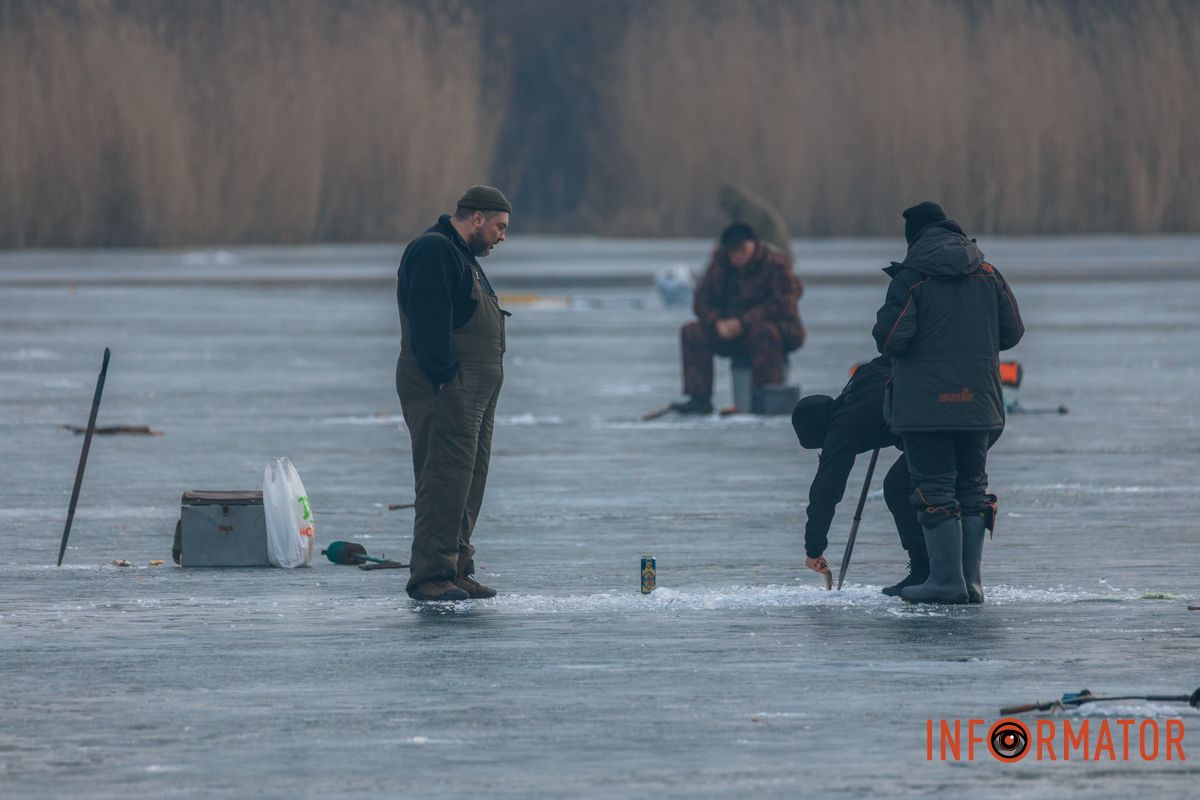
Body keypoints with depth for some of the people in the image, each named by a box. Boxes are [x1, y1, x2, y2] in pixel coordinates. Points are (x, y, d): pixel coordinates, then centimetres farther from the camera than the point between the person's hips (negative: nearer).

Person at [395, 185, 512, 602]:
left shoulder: (461, 256, 23)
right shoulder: (433, 251, -12)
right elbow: (430, 322, -21)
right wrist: (444, 377, -25)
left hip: (475, 392, 11)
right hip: (447, 391, -11)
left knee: (469, 484, 11)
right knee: (446, 479, -14)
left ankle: (457, 570, 15)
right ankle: (430, 575, -15)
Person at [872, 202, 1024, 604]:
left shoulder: (911, 277, -10)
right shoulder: (987, 274, 5)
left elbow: (891, 335, -17)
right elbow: (1012, 331, 8)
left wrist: (889, 344, 6)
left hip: (925, 401, -5)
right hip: (977, 401, 5)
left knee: (935, 488, -1)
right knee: (972, 486, 13)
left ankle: (946, 581, -4)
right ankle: (972, 582, 12)